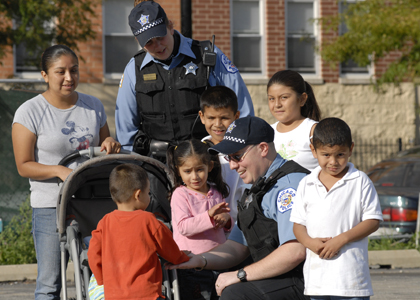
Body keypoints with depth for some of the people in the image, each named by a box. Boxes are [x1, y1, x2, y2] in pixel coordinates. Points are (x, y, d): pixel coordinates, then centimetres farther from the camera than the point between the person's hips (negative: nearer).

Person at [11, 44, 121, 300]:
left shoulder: (94, 106, 10)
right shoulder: (30, 113, -4)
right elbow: (24, 166, -6)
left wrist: (110, 145, -3)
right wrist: (59, 171, -21)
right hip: (50, 207, -3)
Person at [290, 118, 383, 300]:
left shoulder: (360, 182, 0)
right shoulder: (306, 185, 10)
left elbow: (373, 221, -3)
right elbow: (298, 223, 12)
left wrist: (342, 239, -15)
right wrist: (309, 242, -11)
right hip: (316, 275, 4)